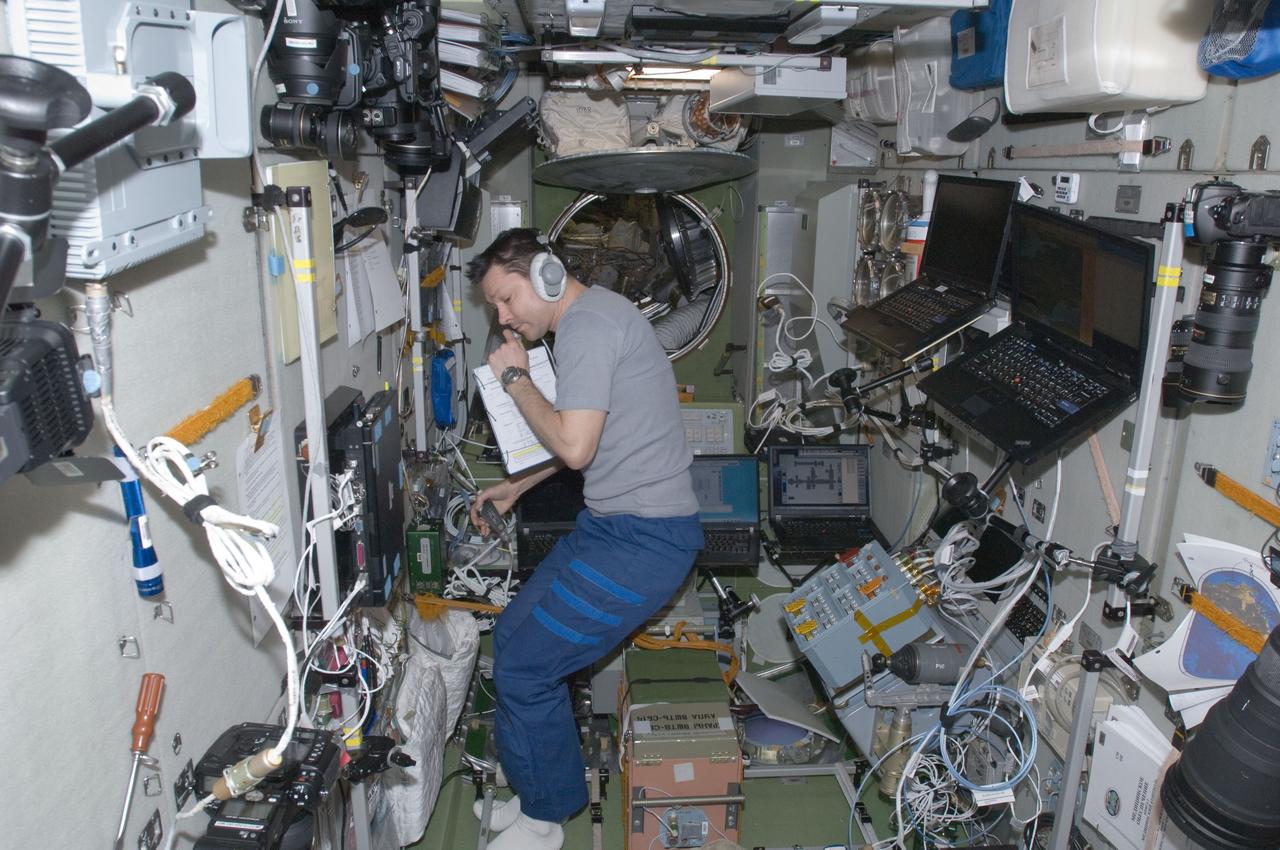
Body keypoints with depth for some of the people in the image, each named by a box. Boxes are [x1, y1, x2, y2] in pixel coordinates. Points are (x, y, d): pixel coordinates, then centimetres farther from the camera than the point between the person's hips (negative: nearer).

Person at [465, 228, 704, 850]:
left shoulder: (587, 324, -17)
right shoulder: (590, 319, 16)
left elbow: (575, 447, -24)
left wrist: (515, 378, -11)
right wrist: (515, 487, 25)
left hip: (642, 540, -10)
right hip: (615, 523, 11)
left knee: (521, 666, -4)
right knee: (512, 635, 15)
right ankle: (542, 790, 31)